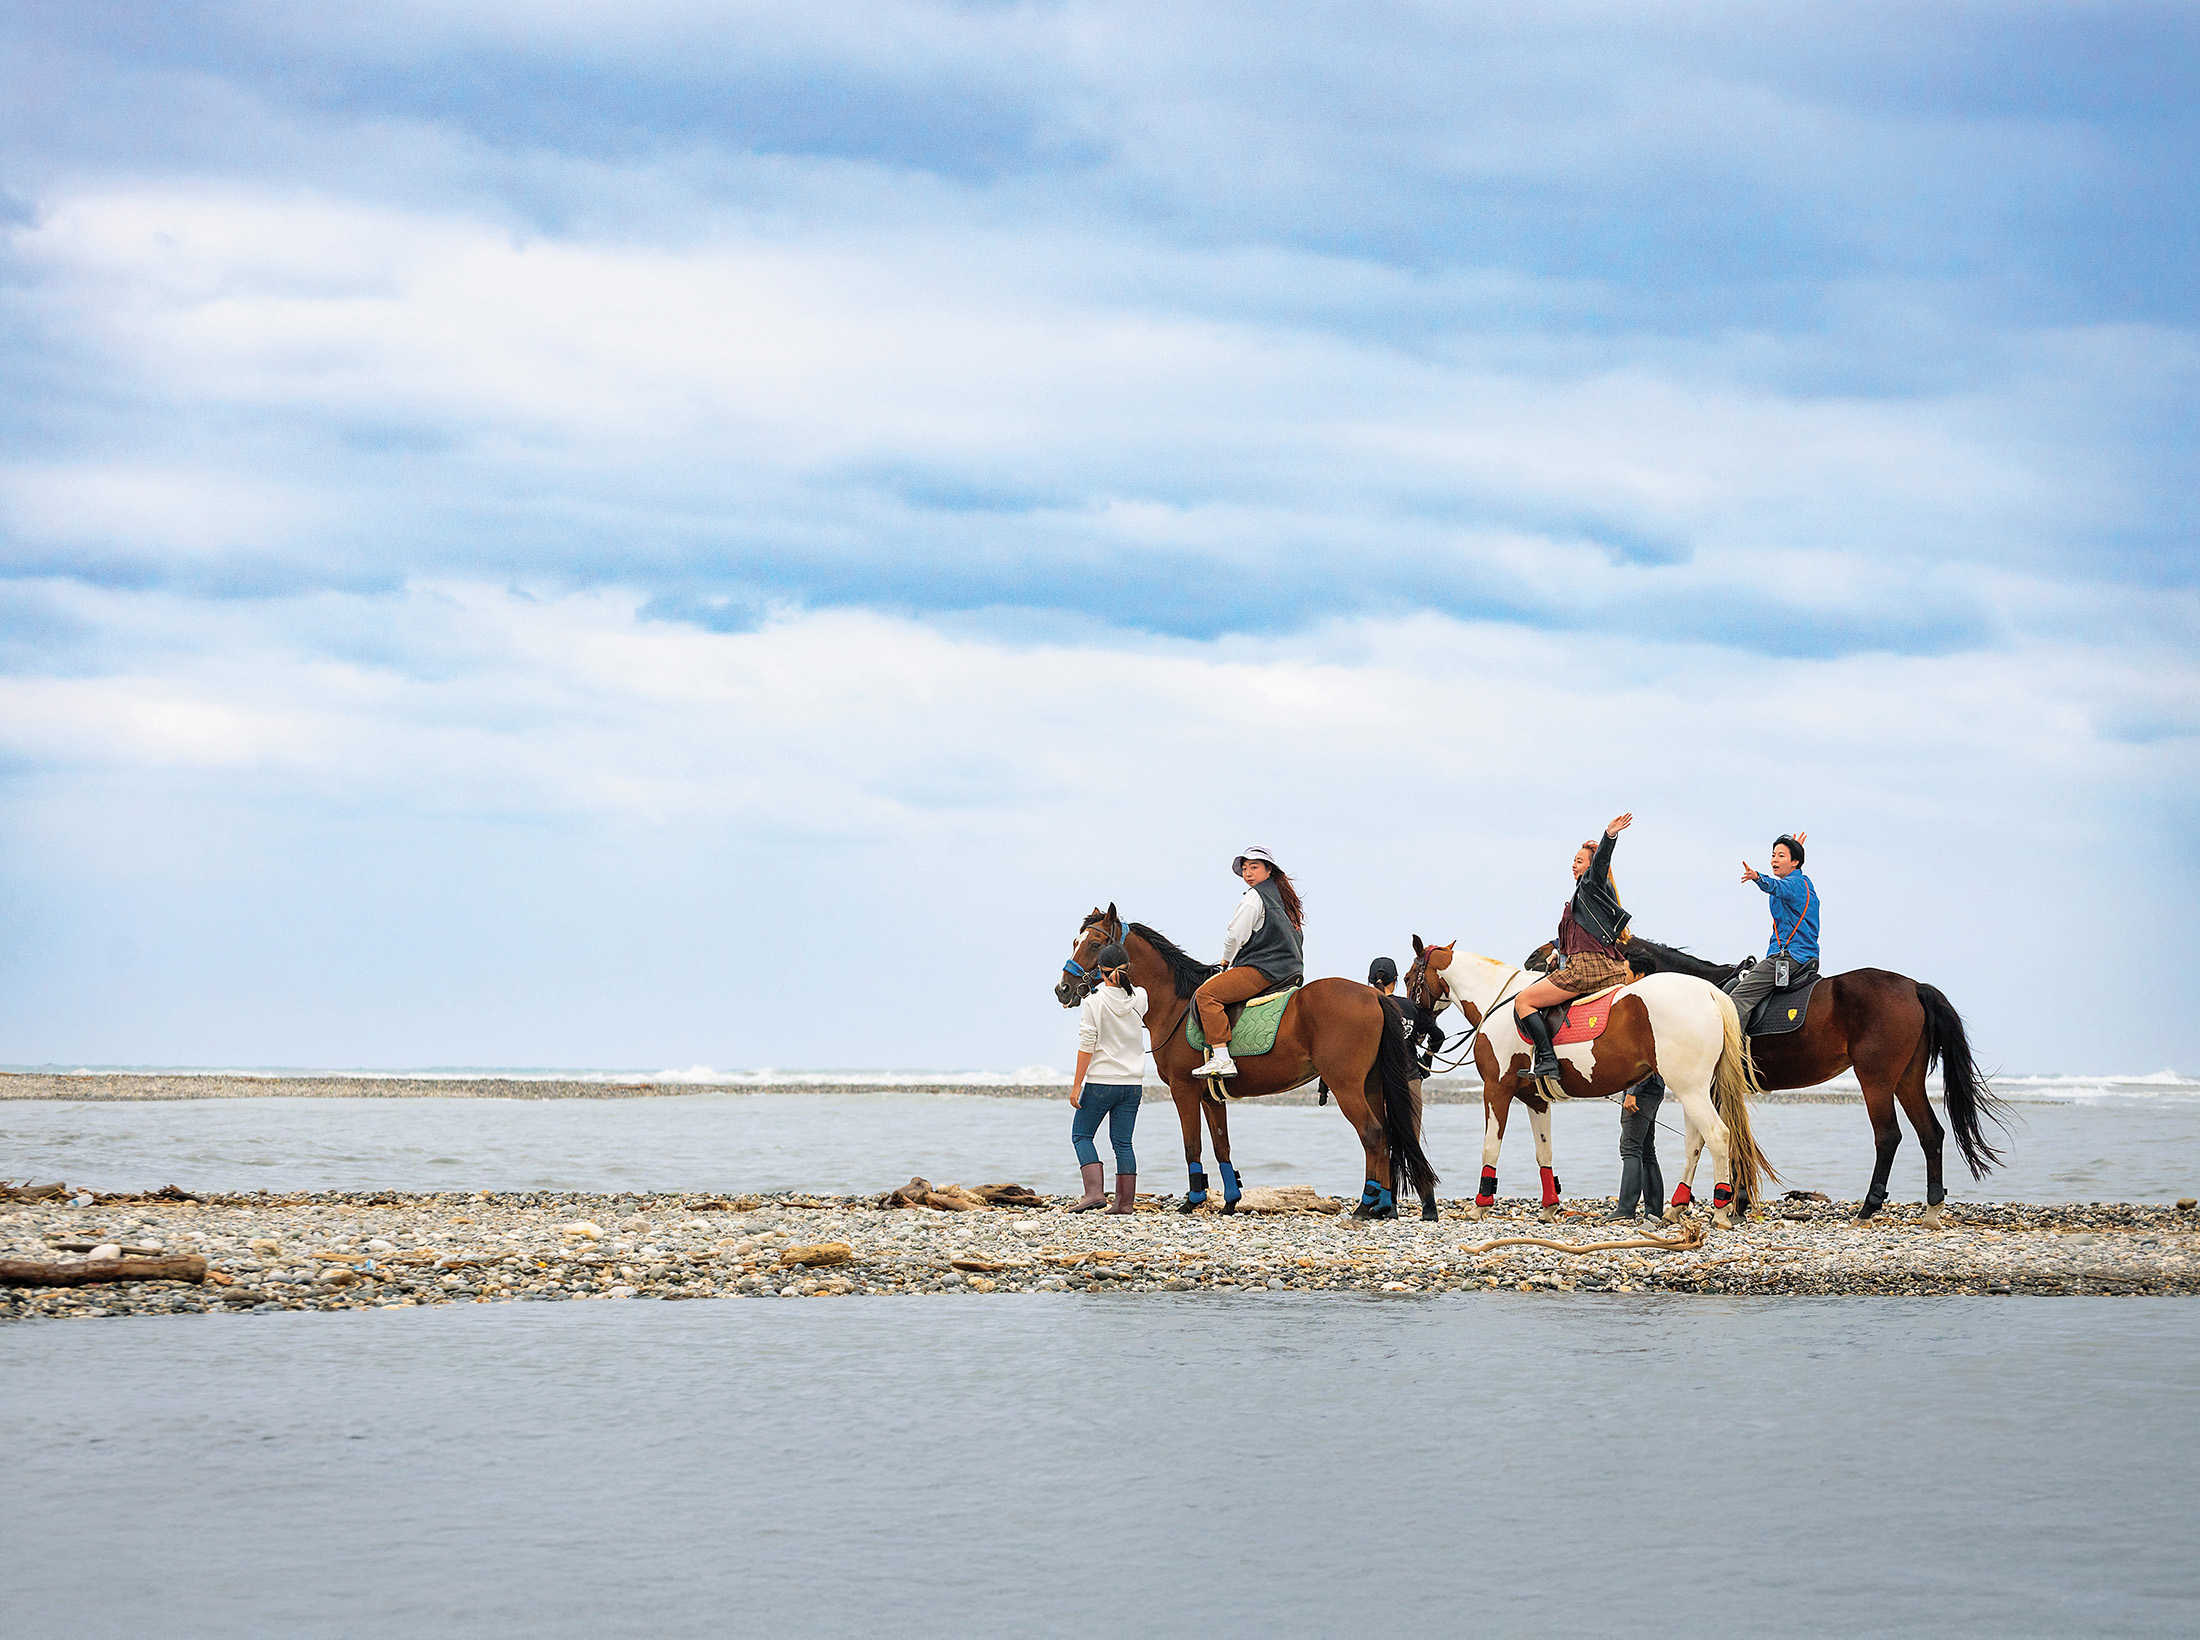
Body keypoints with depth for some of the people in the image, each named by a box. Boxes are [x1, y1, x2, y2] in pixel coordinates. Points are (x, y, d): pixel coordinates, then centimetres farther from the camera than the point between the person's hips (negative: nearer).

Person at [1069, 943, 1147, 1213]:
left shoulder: (1093, 1000, -12)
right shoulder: (1139, 997, -1)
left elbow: (1087, 1046, -13)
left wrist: (1076, 1085, -9)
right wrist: (1122, 978, 28)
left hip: (1101, 1081, -4)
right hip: (1133, 1083, 4)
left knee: (1081, 1135, 9)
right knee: (1122, 1142, 11)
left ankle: (1094, 1191, -7)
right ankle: (1125, 1202, 8)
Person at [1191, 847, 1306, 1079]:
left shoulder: (1255, 897, -7)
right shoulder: (1284, 898, 21)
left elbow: (1235, 936, -13)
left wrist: (1226, 960, 8)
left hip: (1262, 970, -11)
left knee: (1206, 994, -19)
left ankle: (1221, 1058, -32)